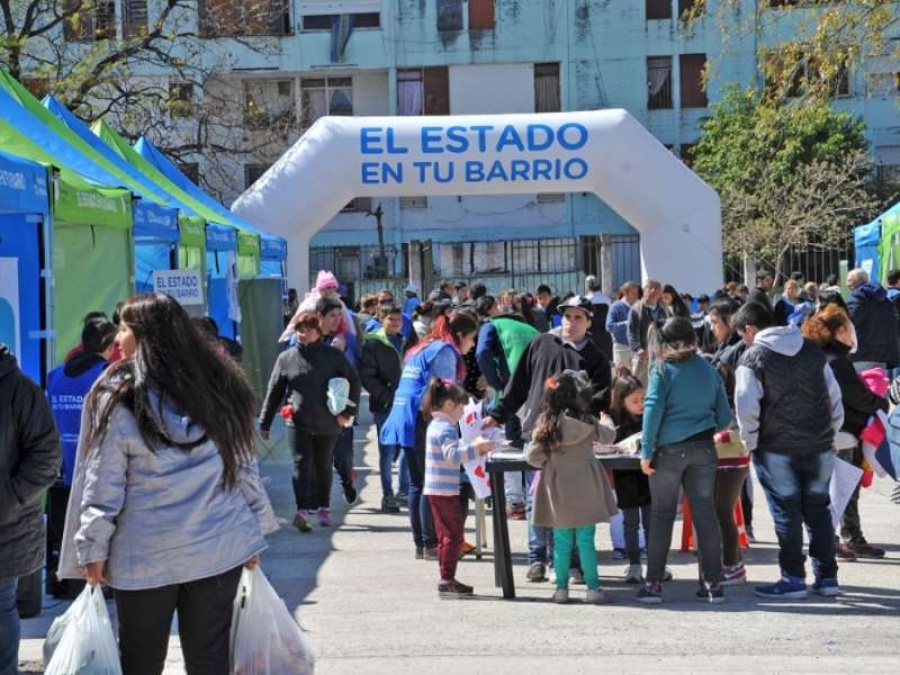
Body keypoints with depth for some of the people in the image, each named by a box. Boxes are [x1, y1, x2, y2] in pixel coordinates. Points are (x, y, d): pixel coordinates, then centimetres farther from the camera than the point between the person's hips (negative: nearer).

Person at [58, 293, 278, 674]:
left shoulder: (118, 397, -8)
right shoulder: (221, 386, 3)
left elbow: (103, 484, -8)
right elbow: (243, 466, 8)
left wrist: (94, 548, -1)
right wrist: (254, 533, 15)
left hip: (146, 554, -3)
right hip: (219, 546, 3)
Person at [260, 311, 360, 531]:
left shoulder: (333, 356, 0)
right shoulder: (286, 358, 3)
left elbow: (353, 382, 4)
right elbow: (274, 392, 6)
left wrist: (347, 412, -4)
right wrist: (264, 423, 5)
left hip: (327, 424, 1)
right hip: (298, 424, 0)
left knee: (323, 467, 13)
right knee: (302, 464, -11)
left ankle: (323, 507, 28)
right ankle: (303, 510, -18)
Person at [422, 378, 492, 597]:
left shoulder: (436, 425, 15)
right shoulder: (446, 429, -16)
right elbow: (453, 455, -31)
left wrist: (475, 447, 22)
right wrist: (476, 448, -31)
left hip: (436, 490, 10)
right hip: (445, 491, -10)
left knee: (446, 535, 14)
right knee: (454, 535, -5)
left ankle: (447, 579, 18)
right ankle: (447, 579, -4)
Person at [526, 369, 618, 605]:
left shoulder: (546, 424, -4)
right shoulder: (587, 422, -8)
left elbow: (532, 457, -4)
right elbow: (607, 437, 10)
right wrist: (603, 426, 31)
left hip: (558, 493, 2)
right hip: (584, 490, -2)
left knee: (562, 541, 9)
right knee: (586, 541, 3)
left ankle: (561, 587, 12)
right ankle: (593, 587, 6)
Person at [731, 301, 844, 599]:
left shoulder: (753, 357, -7)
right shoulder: (813, 351, 10)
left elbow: (746, 408, -13)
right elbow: (835, 398, 12)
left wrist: (750, 443, -1)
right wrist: (829, 434, 18)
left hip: (777, 450, -5)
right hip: (819, 448, 5)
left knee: (786, 514, 3)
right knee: (819, 510, 13)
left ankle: (793, 578, 5)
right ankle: (827, 577, 16)